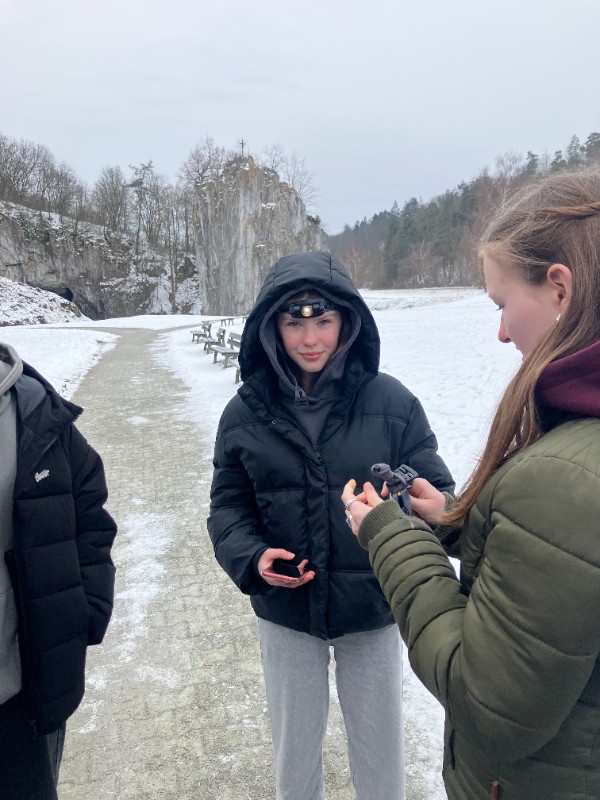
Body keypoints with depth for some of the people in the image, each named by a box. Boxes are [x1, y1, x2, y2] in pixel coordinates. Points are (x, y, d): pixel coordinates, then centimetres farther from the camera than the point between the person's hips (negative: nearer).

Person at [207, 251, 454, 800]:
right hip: (285, 614, 1)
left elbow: (434, 491, -7)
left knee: (380, 751, 20)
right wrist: (251, 556, -18)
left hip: (373, 610, -1)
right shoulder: (246, 412, -8)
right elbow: (228, 504, 0)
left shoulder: (391, 401, -13)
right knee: (295, 751, 23)